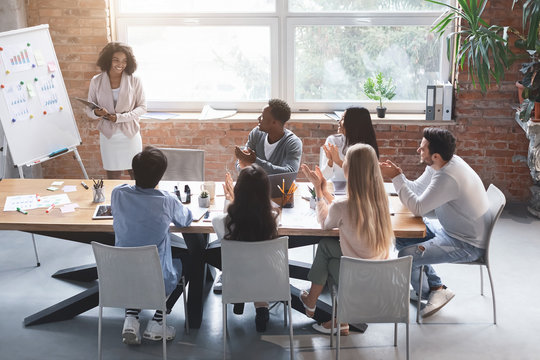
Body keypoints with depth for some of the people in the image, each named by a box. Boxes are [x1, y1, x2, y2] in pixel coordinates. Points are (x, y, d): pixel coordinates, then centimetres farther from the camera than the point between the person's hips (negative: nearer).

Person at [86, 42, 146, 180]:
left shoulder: (134, 81, -4)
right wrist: (97, 112, -19)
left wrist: (121, 117, -14)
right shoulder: (96, 81, 0)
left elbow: (142, 107, 0)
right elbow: (89, 109, 6)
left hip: (130, 134, -1)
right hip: (108, 136, 1)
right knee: (113, 177, 6)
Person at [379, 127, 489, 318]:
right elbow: (416, 189, 8)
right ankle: (435, 287, 18)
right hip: (449, 228, 10)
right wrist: (397, 174, -9)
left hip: (467, 244, -10)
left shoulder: (448, 177, -32)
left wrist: (396, 177, -22)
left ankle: (429, 290, 13)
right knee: (401, 236, 11)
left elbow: (417, 208, -26)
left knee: (406, 256, -18)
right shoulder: (439, 164, -3)